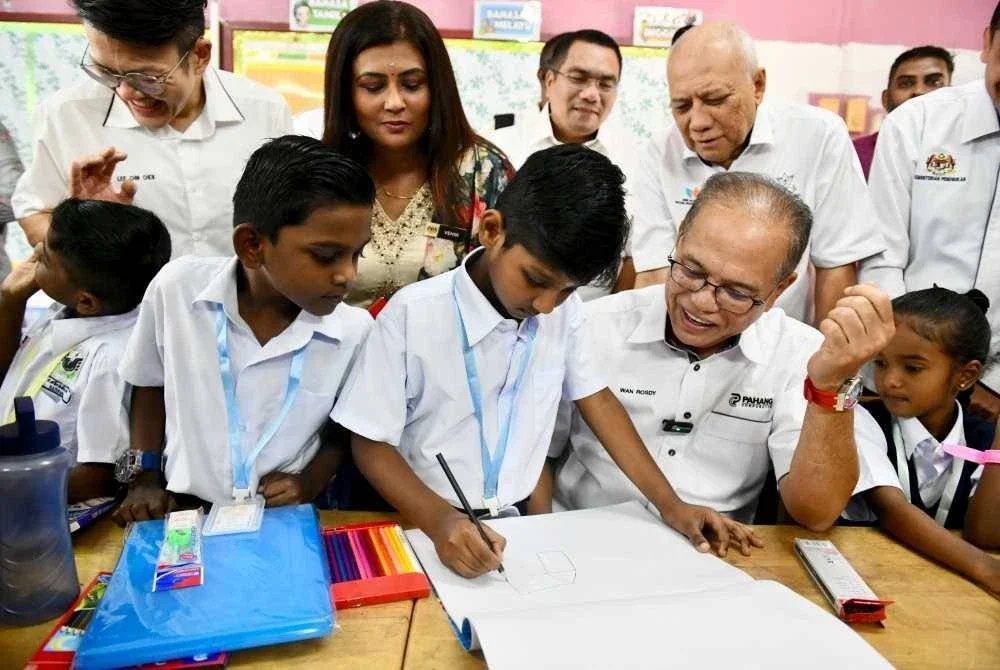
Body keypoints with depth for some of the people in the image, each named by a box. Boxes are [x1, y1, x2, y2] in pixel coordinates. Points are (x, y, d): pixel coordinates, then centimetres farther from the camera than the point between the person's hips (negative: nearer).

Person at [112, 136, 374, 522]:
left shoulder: (355, 332, -12)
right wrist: (146, 477, 4)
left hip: (290, 520, 1)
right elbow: (150, 384, 8)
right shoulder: (177, 288, -11)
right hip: (185, 511, 0)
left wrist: (310, 483, -8)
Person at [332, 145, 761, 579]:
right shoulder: (412, 314, -16)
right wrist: (440, 519, -26)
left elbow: (596, 400, 7)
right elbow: (371, 443, -10)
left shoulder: (563, 310, -3)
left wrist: (671, 506, 2)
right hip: (424, 528, -2)